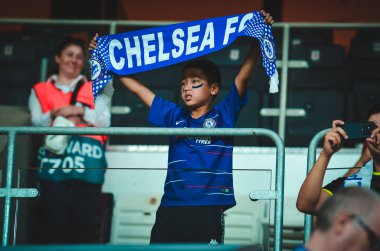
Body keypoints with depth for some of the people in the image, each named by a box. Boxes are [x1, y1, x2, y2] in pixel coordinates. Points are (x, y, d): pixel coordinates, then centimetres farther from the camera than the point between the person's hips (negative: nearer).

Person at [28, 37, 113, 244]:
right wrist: (55, 114, -13)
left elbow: (105, 121, 8)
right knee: (52, 217, -8)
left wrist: (81, 112, -8)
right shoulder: (41, 91, 20)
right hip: (54, 161, 0)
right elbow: (36, 122, 6)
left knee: (85, 218, -6)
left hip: (87, 163, 1)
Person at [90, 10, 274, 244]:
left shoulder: (224, 115, 5)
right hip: (171, 207, 4)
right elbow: (136, 87, 20)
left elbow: (244, 75, -4)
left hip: (208, 209, -4)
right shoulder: (174, 116, 15)